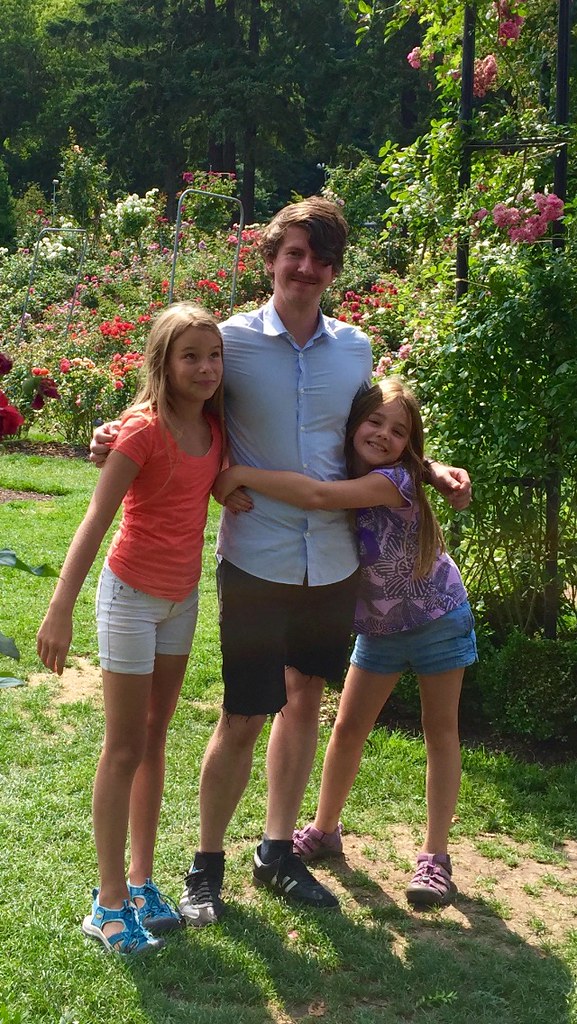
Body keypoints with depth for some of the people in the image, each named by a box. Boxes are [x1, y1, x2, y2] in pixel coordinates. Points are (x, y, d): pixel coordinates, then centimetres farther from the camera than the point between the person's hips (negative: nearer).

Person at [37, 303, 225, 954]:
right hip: (132, 595, -7)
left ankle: (142, 882, 26)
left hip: (182, 596, 7)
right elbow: (95, 521, -24)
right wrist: (60, 612, -29)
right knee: (124, 749, 0)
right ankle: (110, 903, 11)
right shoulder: (144, 429, -21)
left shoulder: (213, 424, -2)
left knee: (154, 740, 14)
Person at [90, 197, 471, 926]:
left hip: (333, 559, 5)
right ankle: (206, 865, 21)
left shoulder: (355, 348, 4)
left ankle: (276, 852, 34)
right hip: (257, 561, -4)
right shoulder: (231, 340, -8)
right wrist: (119, 435, -18)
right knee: (242, 719, 0)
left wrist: (431, 471, 2)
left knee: (304, 698, 16)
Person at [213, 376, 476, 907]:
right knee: (348, 728, 9)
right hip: (378, 627, 5)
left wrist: (240, 474, -43)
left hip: (438, 619, -5)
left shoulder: (395, 481, -31)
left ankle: (435, 856, 15)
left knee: (441, 733, 5)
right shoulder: (340, 471, -11)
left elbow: (316, 495, -45)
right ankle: (324, 830, 28)